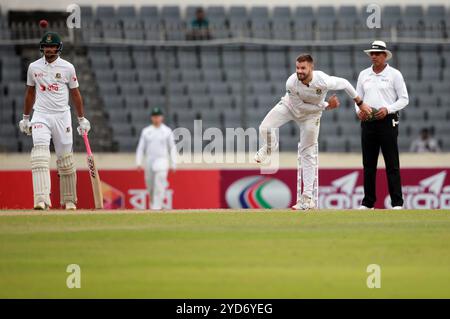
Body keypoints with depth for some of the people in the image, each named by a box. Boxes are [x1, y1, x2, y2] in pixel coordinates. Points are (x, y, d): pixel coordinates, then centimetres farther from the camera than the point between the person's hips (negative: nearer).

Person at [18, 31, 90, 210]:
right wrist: (25, 118, 18)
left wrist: (82, 119, 7)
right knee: (40, 156, -18)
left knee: (65, 159, 5)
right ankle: (42, 200, -28)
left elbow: (75, 93, 8)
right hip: (40, 116, 0)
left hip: (62, 116, 0)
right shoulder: (34, 67, 5)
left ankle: (69, 200, 20)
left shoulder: (67, 68, 1)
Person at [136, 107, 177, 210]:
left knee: (159, 186, -14)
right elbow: (141, 148, 9)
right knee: (150, 186, 6)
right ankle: (152, 205, 25)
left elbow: (172, 148, 4)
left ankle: (157, 207, -17)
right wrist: (139, 163, -1)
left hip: (162, 162, -3)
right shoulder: (146, 131, 9)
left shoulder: (167, 131, 3)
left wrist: (173, 164, -3)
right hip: (149, 162, 3)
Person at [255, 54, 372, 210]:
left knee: (308, 153, 1)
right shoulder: (291, 83, -33)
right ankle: (270, 148, 18)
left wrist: (360, 103, -8)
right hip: (290, 106, 1)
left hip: (311, 115, -1)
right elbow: (300, 108, -23)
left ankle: (308, 198, 6)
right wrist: (326, 105, -26)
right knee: (265, 128, -20)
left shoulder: (324, 81, -36)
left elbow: (344, 83, -17)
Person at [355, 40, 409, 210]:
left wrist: (387, 109, -16)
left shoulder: (394, 74, 0)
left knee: (392, 164, -6)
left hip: (387, 121, -4)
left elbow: (404, 99, -1)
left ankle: (397, 202, -7)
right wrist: (359, 111, -4)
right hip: (368, 121, 4)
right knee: (368, 164, 6)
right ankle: (368, 202, 10)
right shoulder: (364, 74, 13)